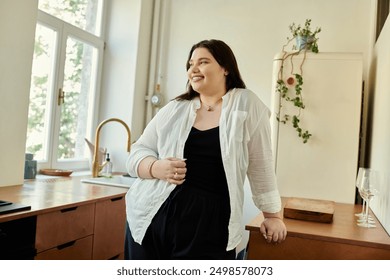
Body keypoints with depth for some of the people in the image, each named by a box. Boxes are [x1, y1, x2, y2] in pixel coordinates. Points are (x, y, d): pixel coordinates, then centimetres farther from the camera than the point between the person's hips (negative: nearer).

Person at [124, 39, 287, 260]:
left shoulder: (246, 105, -1)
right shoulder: (173, 109, 8)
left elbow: (260, 166, 2)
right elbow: (137, 152, 9)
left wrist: (273, 215, 7)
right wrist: (157, 168, -11)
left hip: (209, 227, -3)